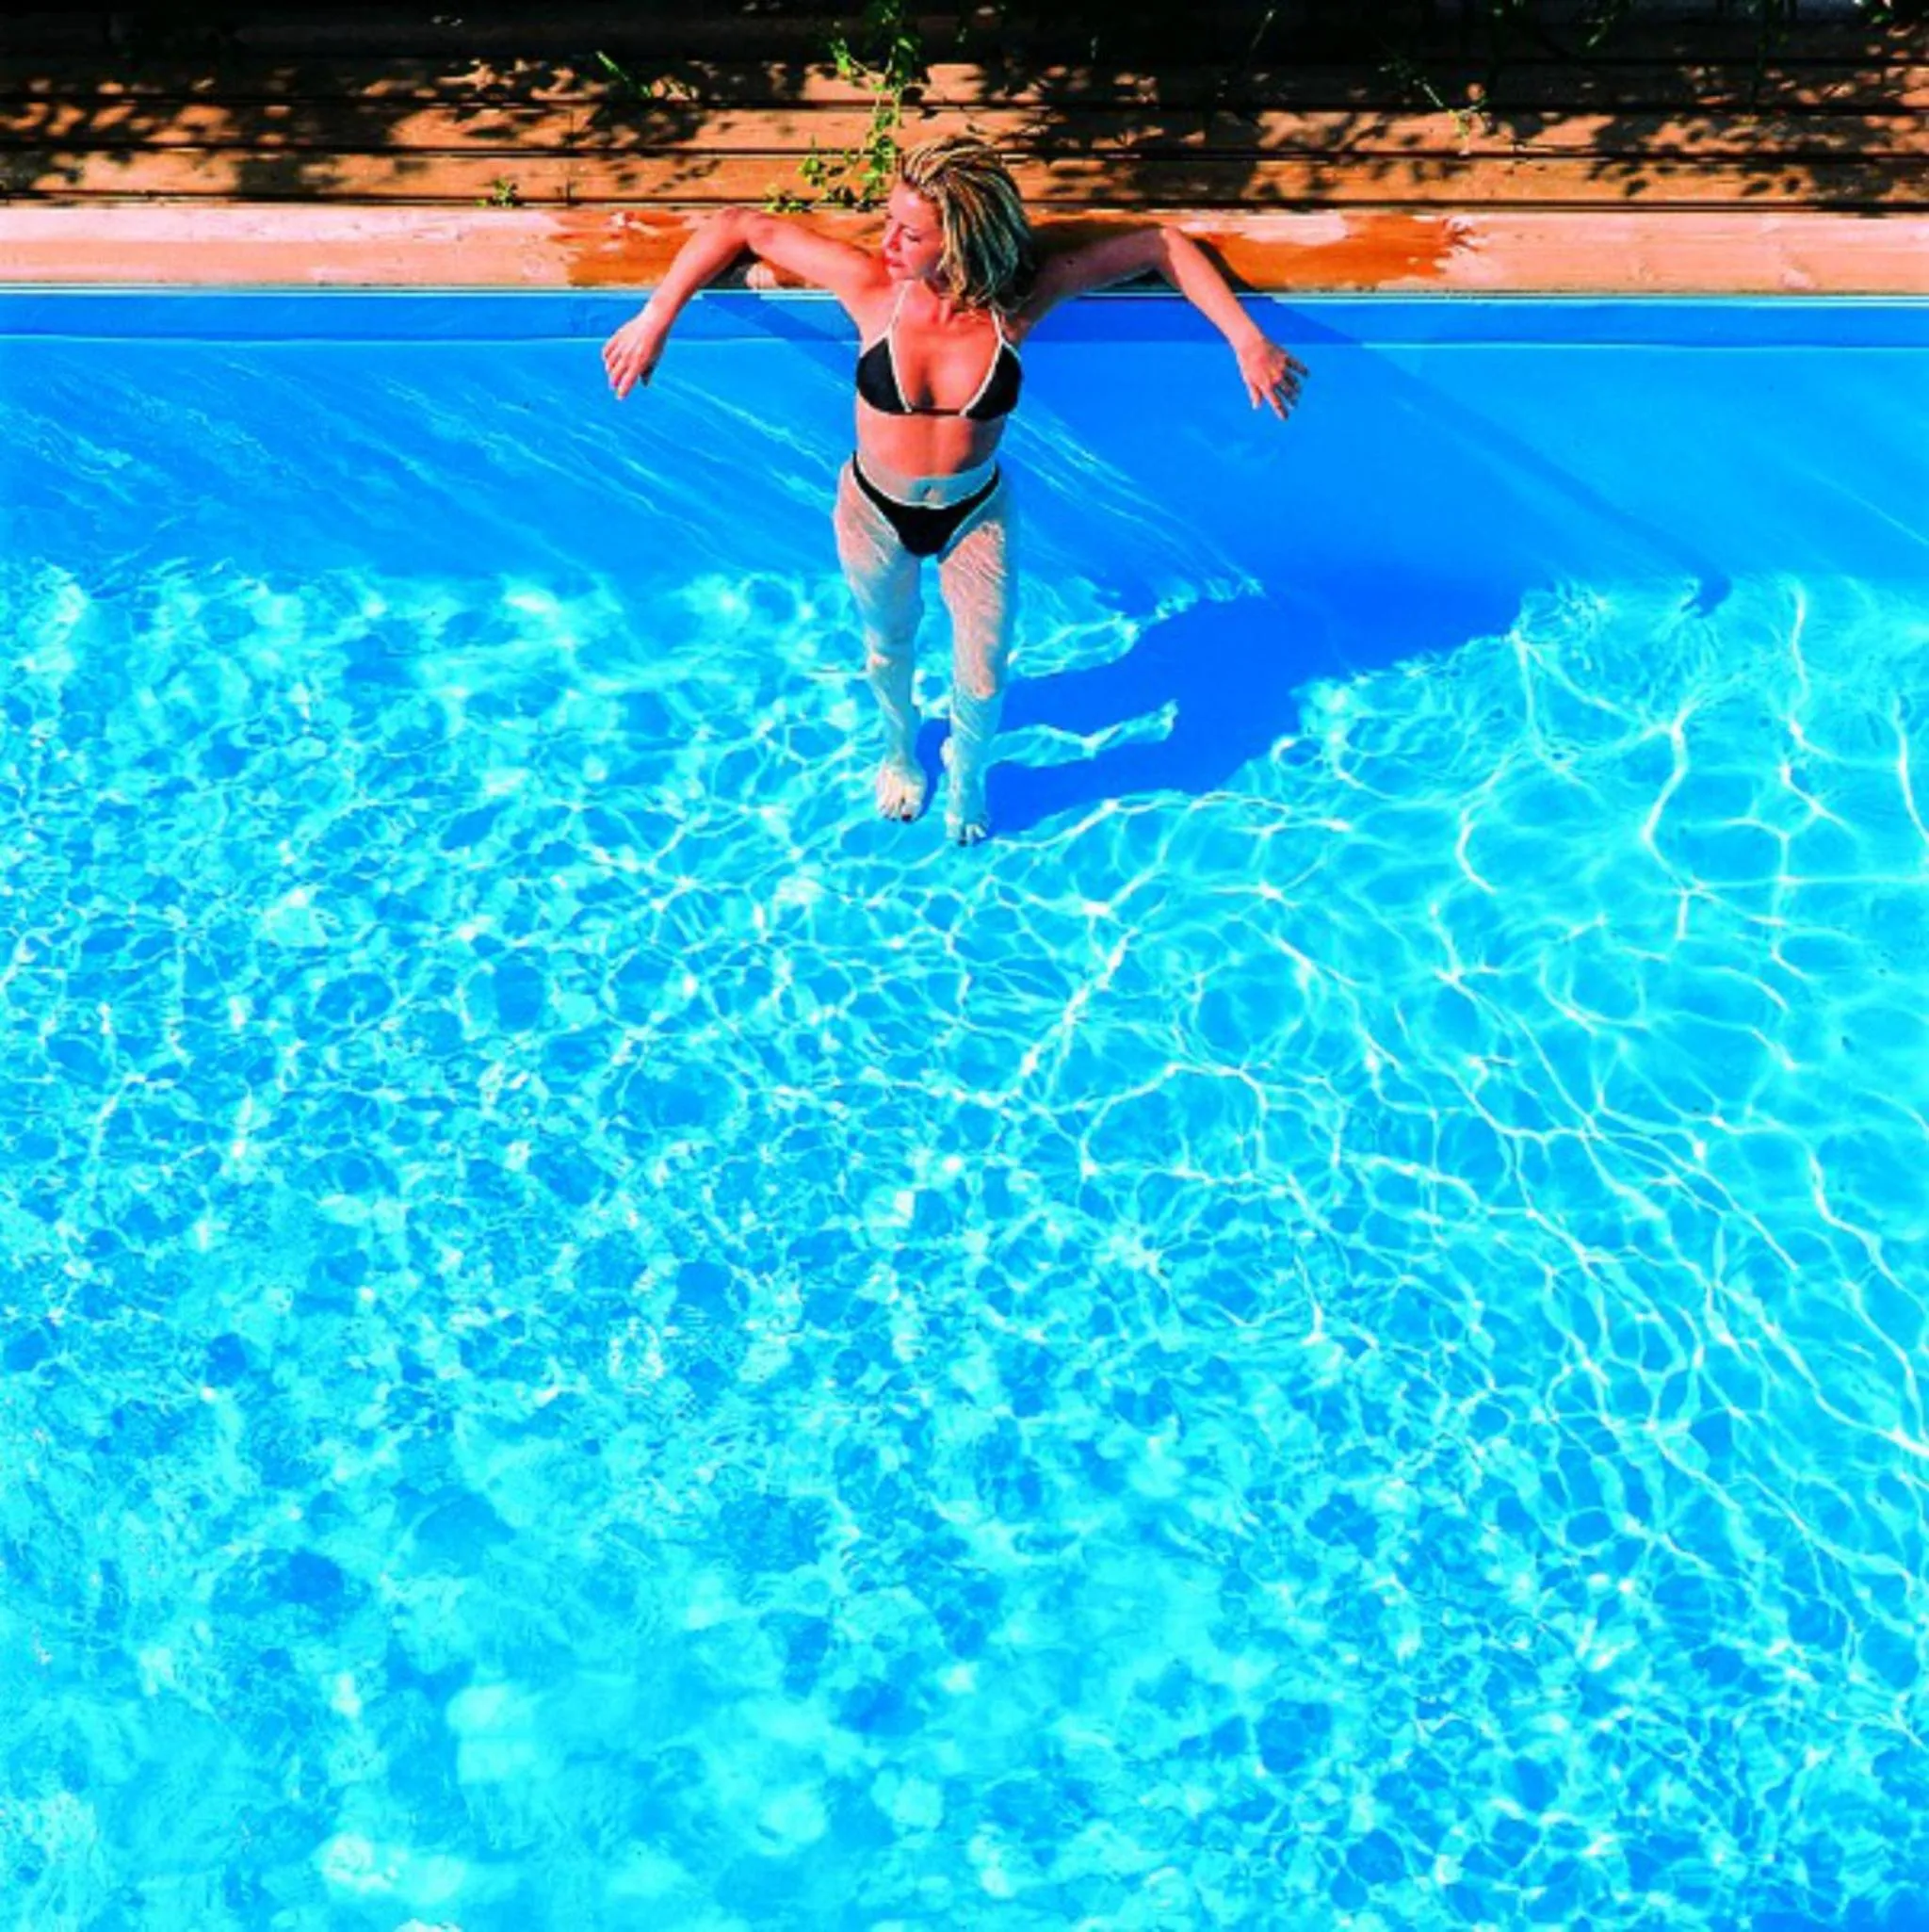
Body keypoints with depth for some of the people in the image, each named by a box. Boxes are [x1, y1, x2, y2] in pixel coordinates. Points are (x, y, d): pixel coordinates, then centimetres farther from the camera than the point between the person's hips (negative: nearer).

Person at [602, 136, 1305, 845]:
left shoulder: (1018, 300, -27)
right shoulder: (872, 287, -28)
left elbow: (1165, 246, -19)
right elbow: (738, 227, -19)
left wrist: (1247, 343, -24)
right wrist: (655, 319, -19)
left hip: (977, 514, 0)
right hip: (876, 512, 0)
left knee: (982, 679, 13)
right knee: (888, 647, 25)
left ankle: (965, 780, 48)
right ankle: (900, 749, 60)